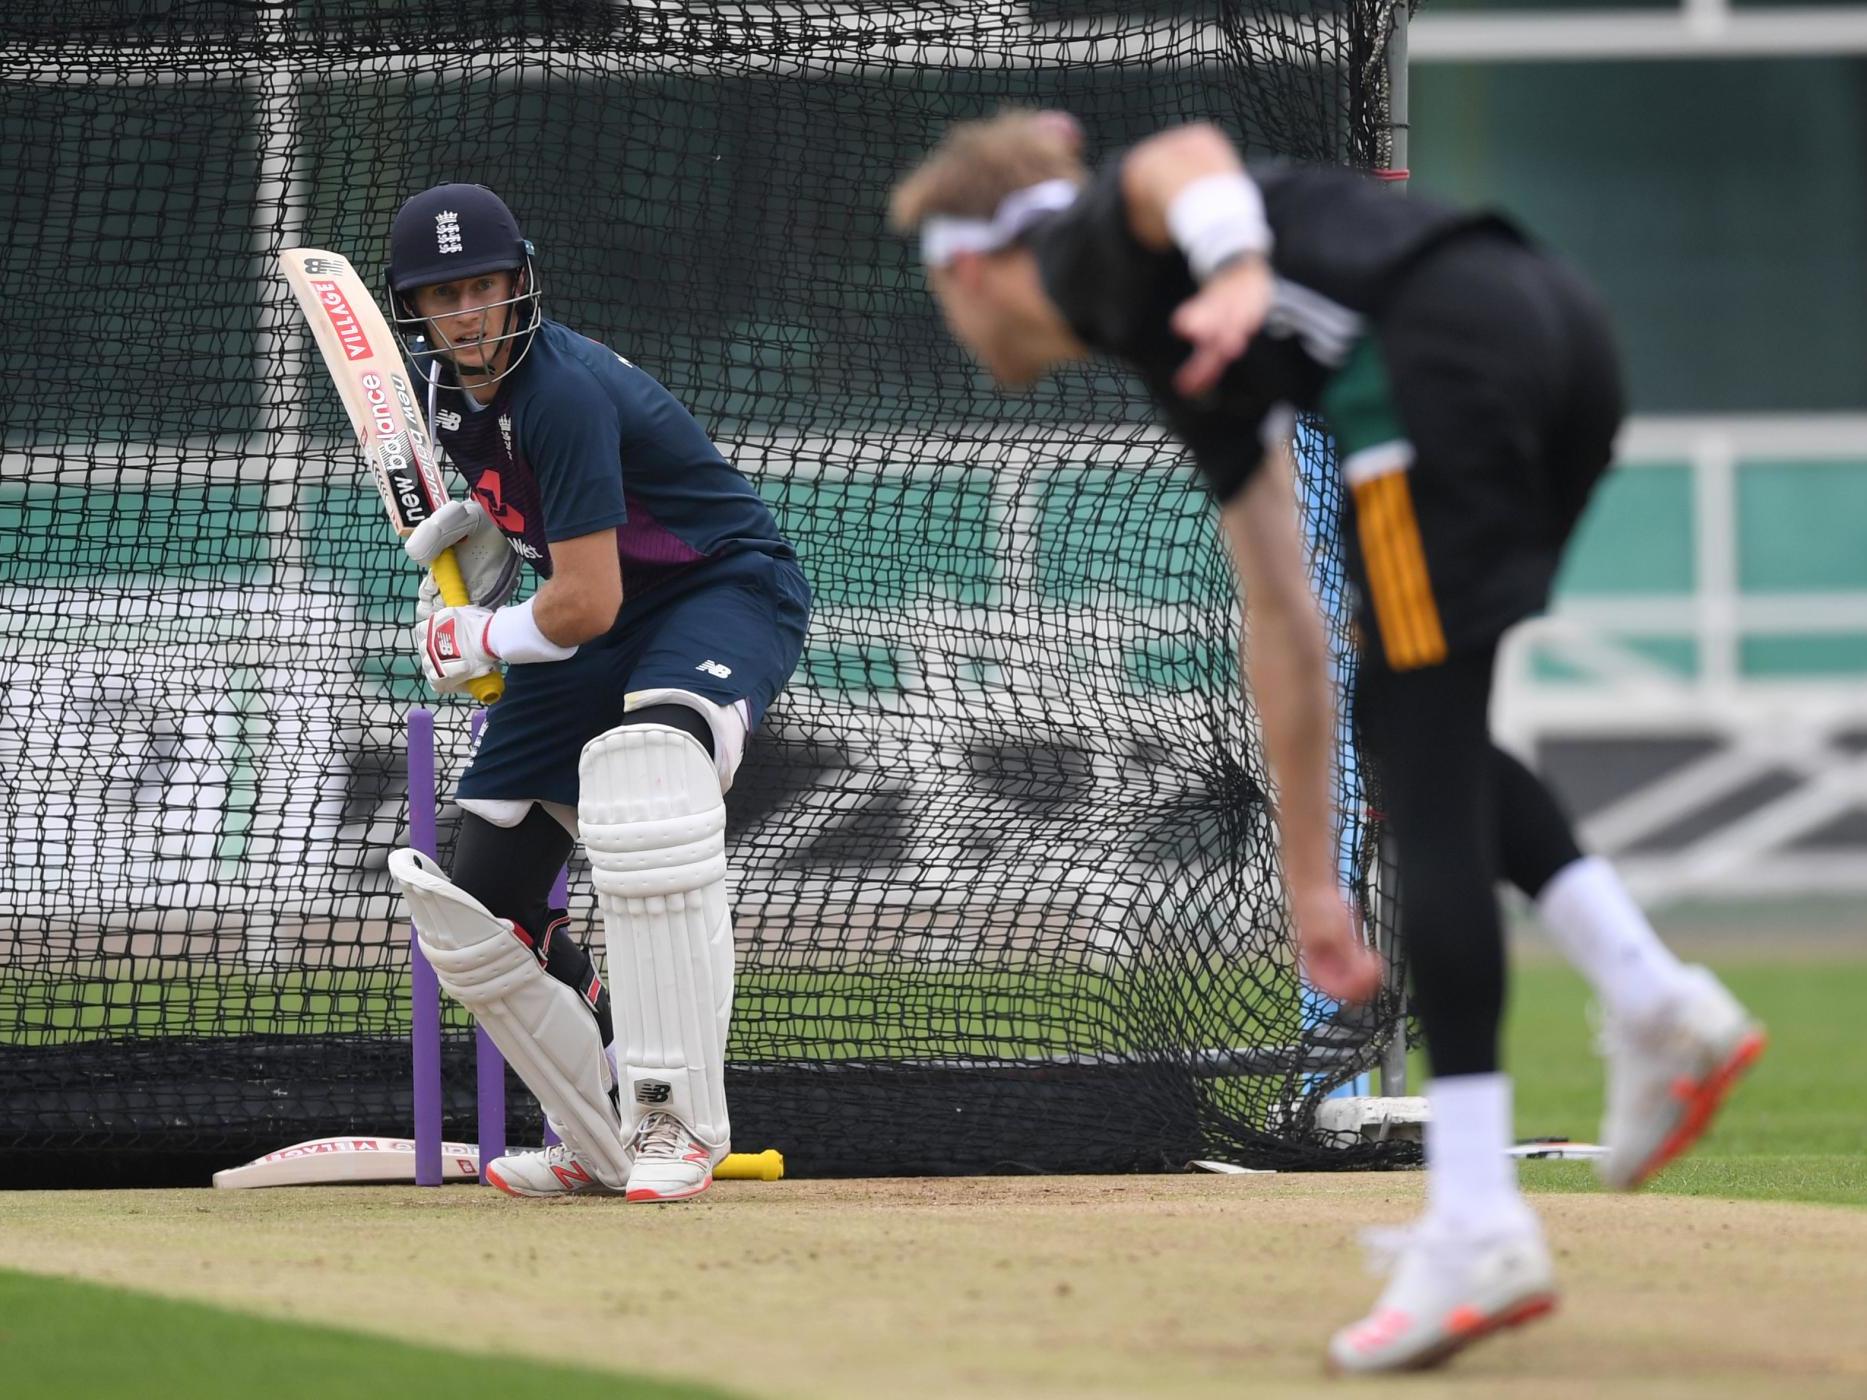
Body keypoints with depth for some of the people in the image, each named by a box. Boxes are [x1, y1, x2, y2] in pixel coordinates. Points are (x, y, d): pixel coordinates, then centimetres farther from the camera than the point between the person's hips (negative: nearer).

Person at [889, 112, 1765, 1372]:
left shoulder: (1086, 252, 13)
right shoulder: (1204, 368, 33)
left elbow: (1187, 158, -12)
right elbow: (1286, 623, 35)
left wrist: (1236, 277, -34)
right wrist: (1312, 881, 38)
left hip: (1444, 349, -8)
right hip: (1565, 334, 8)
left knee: (1427, 768, -6)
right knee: (1417, 728, 23)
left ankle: (1477, 1224, -9)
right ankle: (1654, 996, 7)